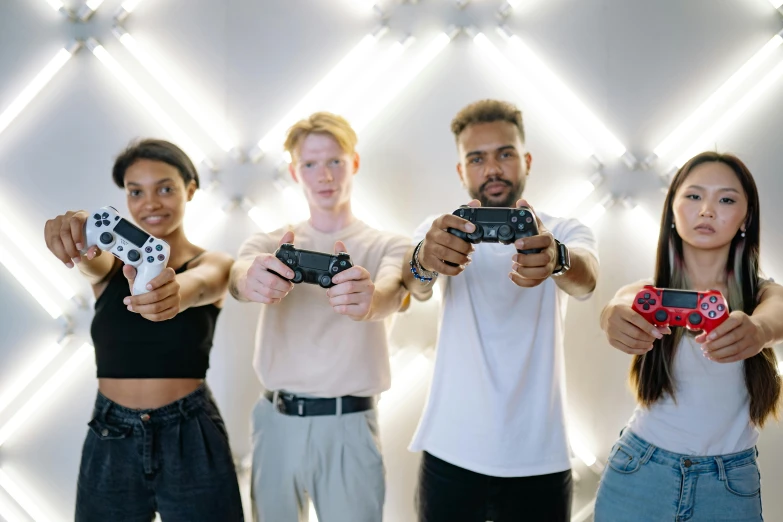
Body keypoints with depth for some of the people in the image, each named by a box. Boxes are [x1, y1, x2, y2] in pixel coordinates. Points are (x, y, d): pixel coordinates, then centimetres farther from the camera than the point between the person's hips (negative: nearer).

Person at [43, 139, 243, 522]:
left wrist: (176, 292, -51)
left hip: (190, 440, -2)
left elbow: (199, 284, -27)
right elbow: (90, 259, -21)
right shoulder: (113, 263, 3)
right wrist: (75, 232, -45)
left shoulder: (213, 263, -3)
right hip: (110, 443, 2)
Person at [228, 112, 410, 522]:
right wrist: (251, 280, -42)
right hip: (277, 420, 2)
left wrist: (368, 299, -47)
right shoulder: (270, 243, 6)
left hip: (348, 426, -2)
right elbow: (238, 274, -17)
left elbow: (392, 291, -22)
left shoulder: (387, 245, 0)